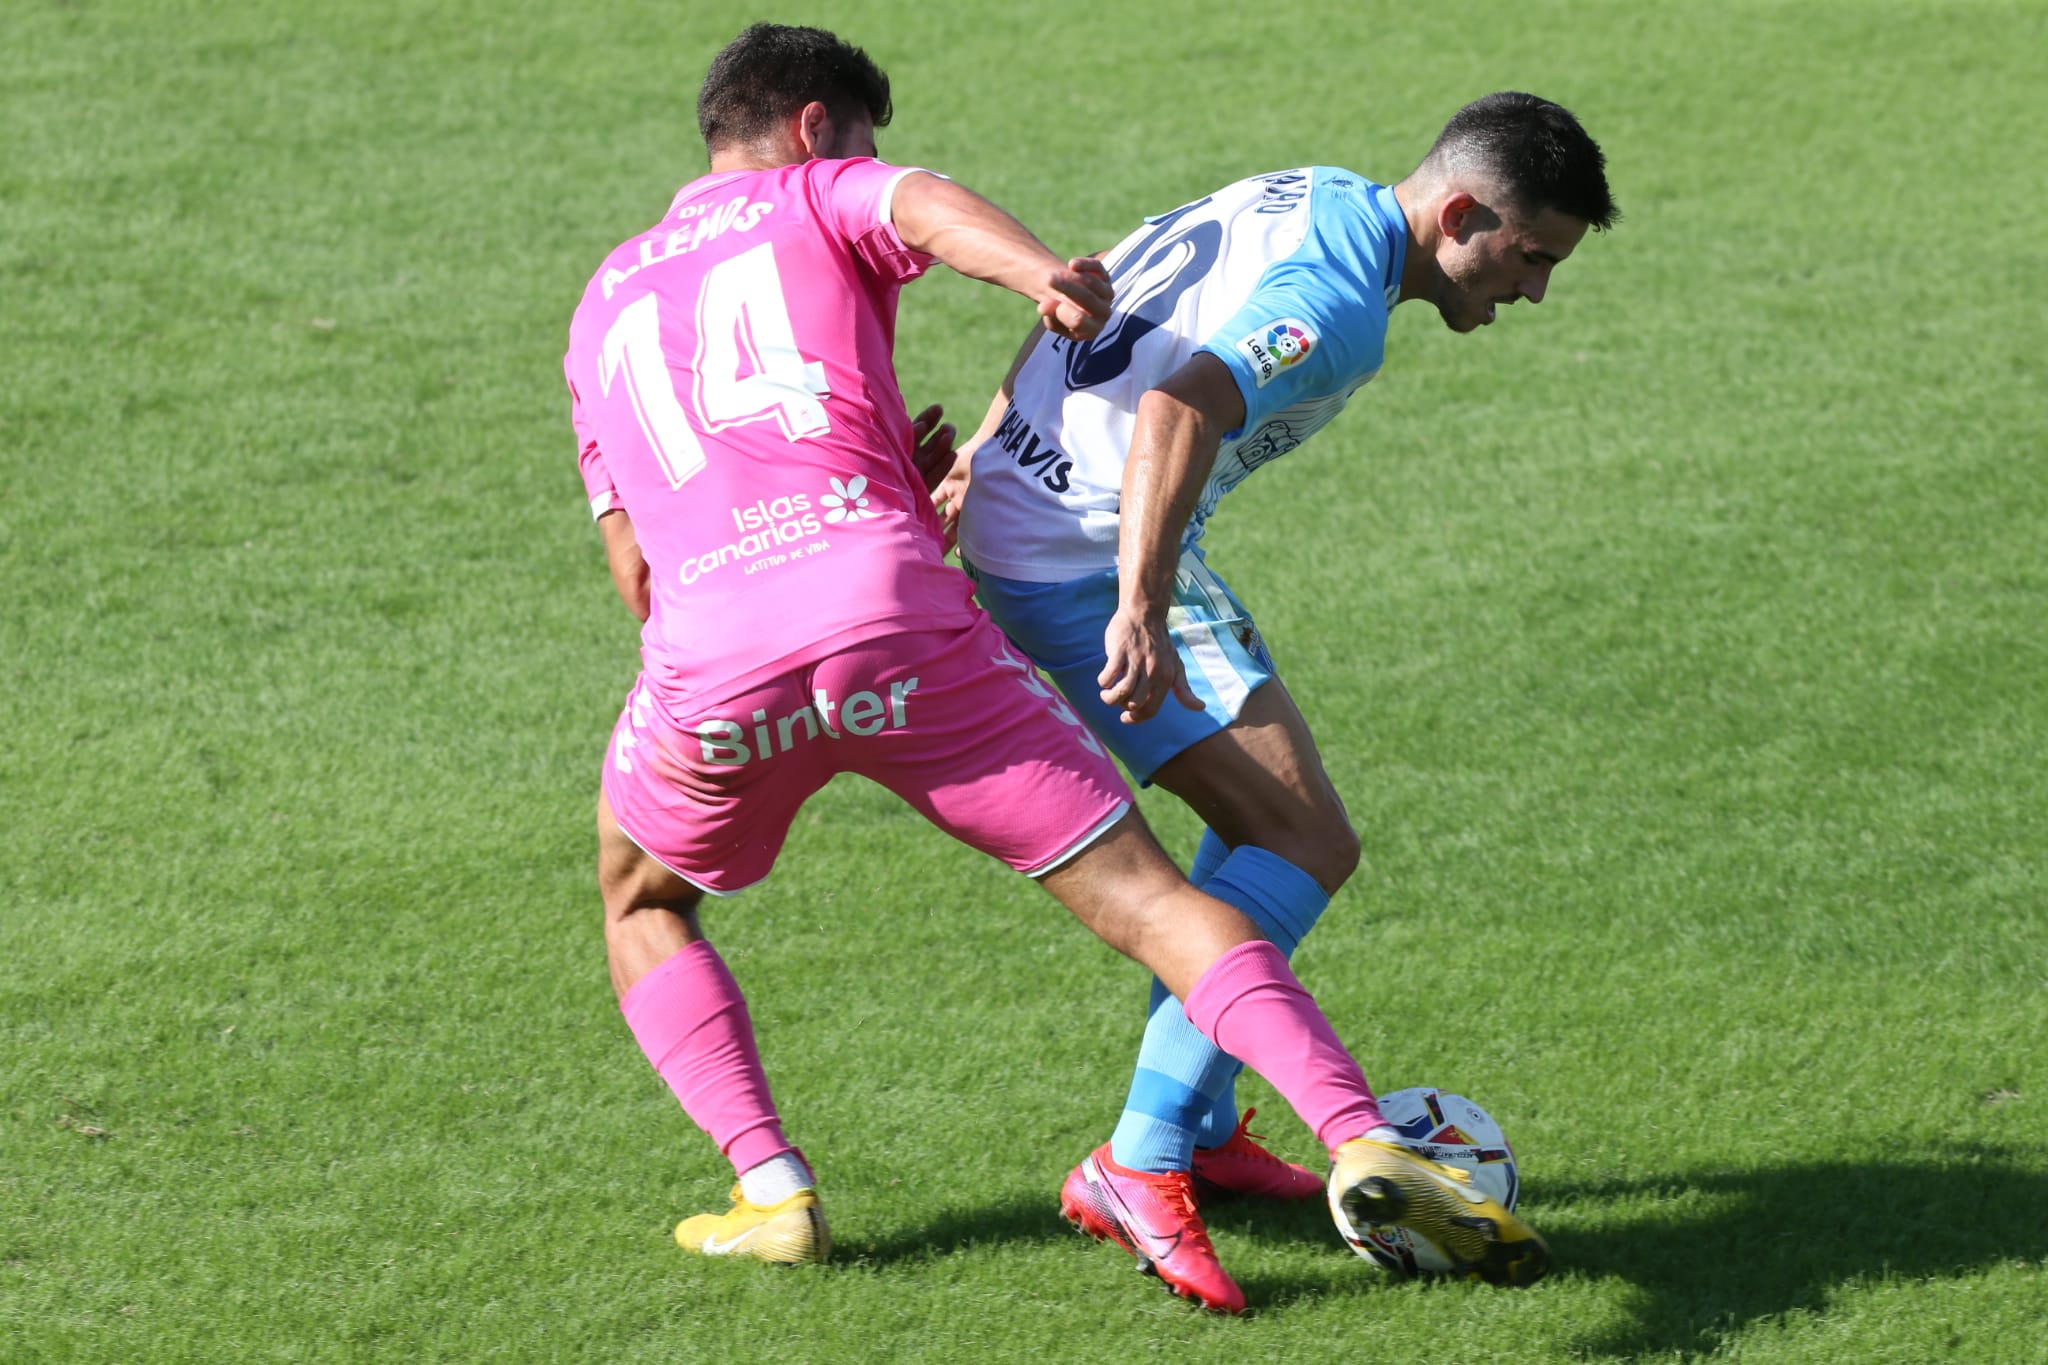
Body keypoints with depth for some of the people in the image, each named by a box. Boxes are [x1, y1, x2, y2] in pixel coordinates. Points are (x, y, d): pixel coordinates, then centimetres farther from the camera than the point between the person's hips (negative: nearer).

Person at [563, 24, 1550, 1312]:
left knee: (642, 905, 31)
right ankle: (1361, 1138, -18)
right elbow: (930, 206, -5)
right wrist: (1043, 273, -26)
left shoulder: (604, 304, 32)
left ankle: (772, 1192, 16)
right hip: (894, 614, -3)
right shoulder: (824, 198, 21)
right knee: (1144, 895, 0)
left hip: (709, 658, 3)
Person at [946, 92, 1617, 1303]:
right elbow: (1178, 411, -36)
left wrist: (989, 453, 25)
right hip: (1096, 564, -10)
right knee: (1308, 846, -11)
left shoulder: (1316, 198, 12)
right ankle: (1139, 1166, -15)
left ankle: (1200, 1129, 25)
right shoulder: (1337, 305, -20)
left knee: (1267, 822, 20)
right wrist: (1142, 612, -41)